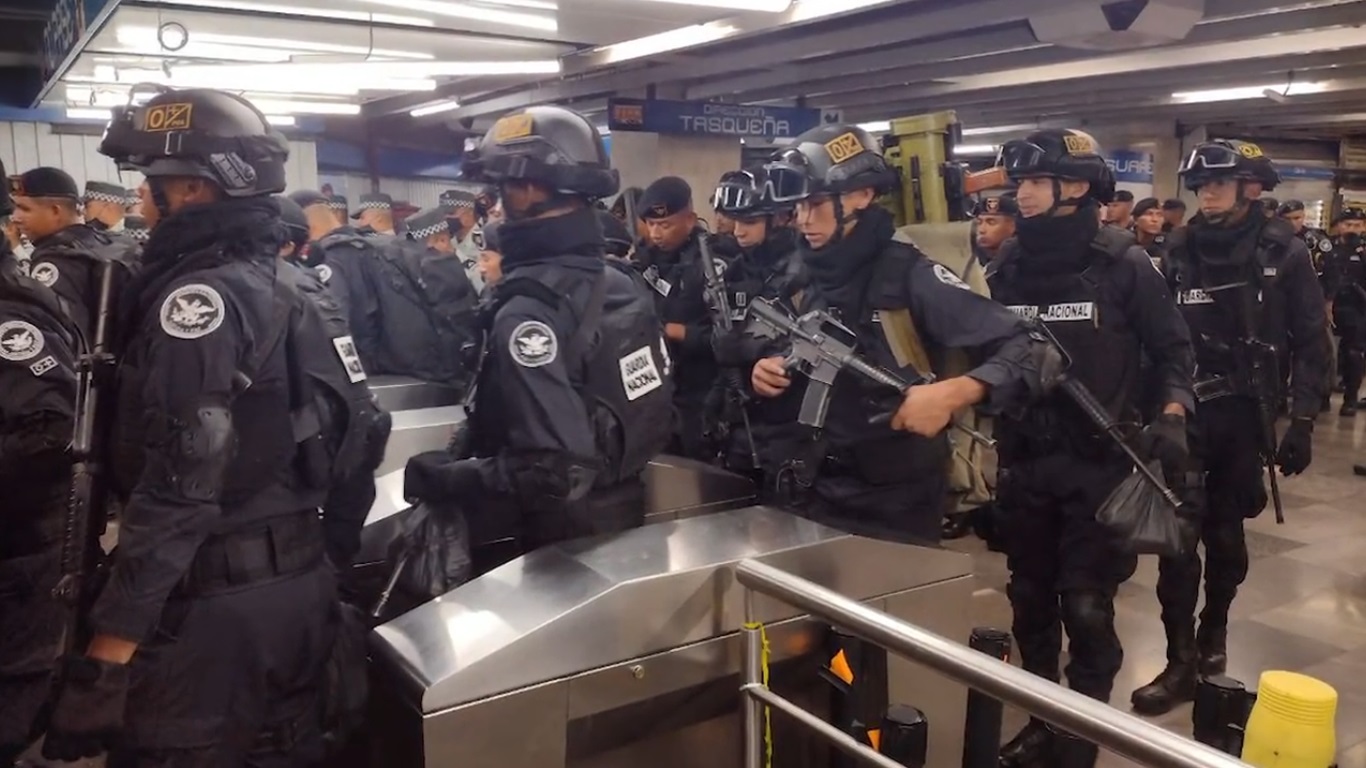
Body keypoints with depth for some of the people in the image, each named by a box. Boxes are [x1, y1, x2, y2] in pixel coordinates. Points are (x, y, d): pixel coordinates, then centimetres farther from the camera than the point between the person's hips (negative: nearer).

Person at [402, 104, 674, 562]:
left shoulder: (529, 310, -25)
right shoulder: (621, 286, 2)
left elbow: (553, 468, -32)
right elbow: (655, 421, 8)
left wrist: (441, 477, -20)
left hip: (561, 541, -8)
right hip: (624, 517, 8)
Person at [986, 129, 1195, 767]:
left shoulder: (1122, 264, -7)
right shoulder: (1010, 265, 5)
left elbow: (1172, 347, 1)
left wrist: (1172, 417, -12)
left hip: (1099, 464, -4)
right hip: (1024, 463, 5)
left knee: (1086, 608, -1)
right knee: (1030, 600, 14)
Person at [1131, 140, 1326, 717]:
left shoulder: (1283, 254, -2)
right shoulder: (1178, 252, 2)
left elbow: (1310, 343, 0)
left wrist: (1302, 421, -6)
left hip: (1246, 413, 0)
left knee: (1225, 529, 10)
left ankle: (1214, 631, 31)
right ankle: (1182, 659, 1)